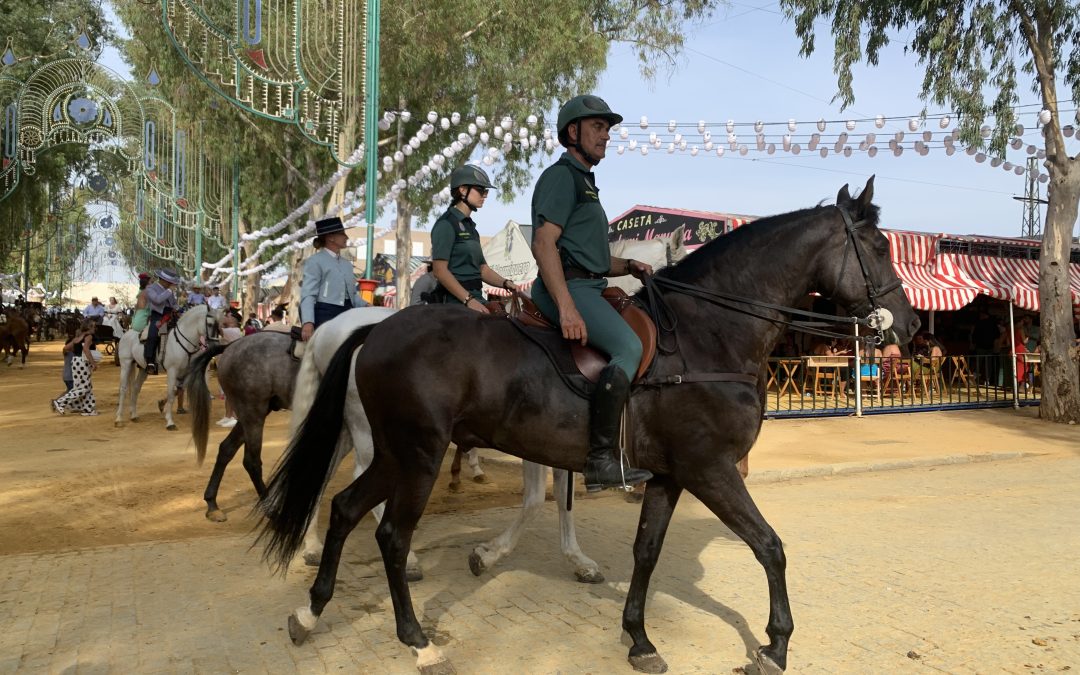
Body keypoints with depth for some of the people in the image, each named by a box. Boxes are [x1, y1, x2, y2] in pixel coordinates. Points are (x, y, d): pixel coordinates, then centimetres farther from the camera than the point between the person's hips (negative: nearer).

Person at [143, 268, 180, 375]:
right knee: (152, 336, -30)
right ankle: (150, 363, -30)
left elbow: (174, 303, 32)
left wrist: (175, 310, 12)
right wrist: (169, 290, -14)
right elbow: (157, 299, -19)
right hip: (157, 316, -7)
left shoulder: (169, 290, 19)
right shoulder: (150, 288, 1)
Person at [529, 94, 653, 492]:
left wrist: (627, 266, 13)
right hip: (568, 287, -10)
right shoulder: (562, 176, -3)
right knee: (629, 347, -25)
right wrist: (566, 307, -27)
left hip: (588, 287, 10)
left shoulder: (585, 183, 28)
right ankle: (601, 459, -25)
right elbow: (544, 244, -17)